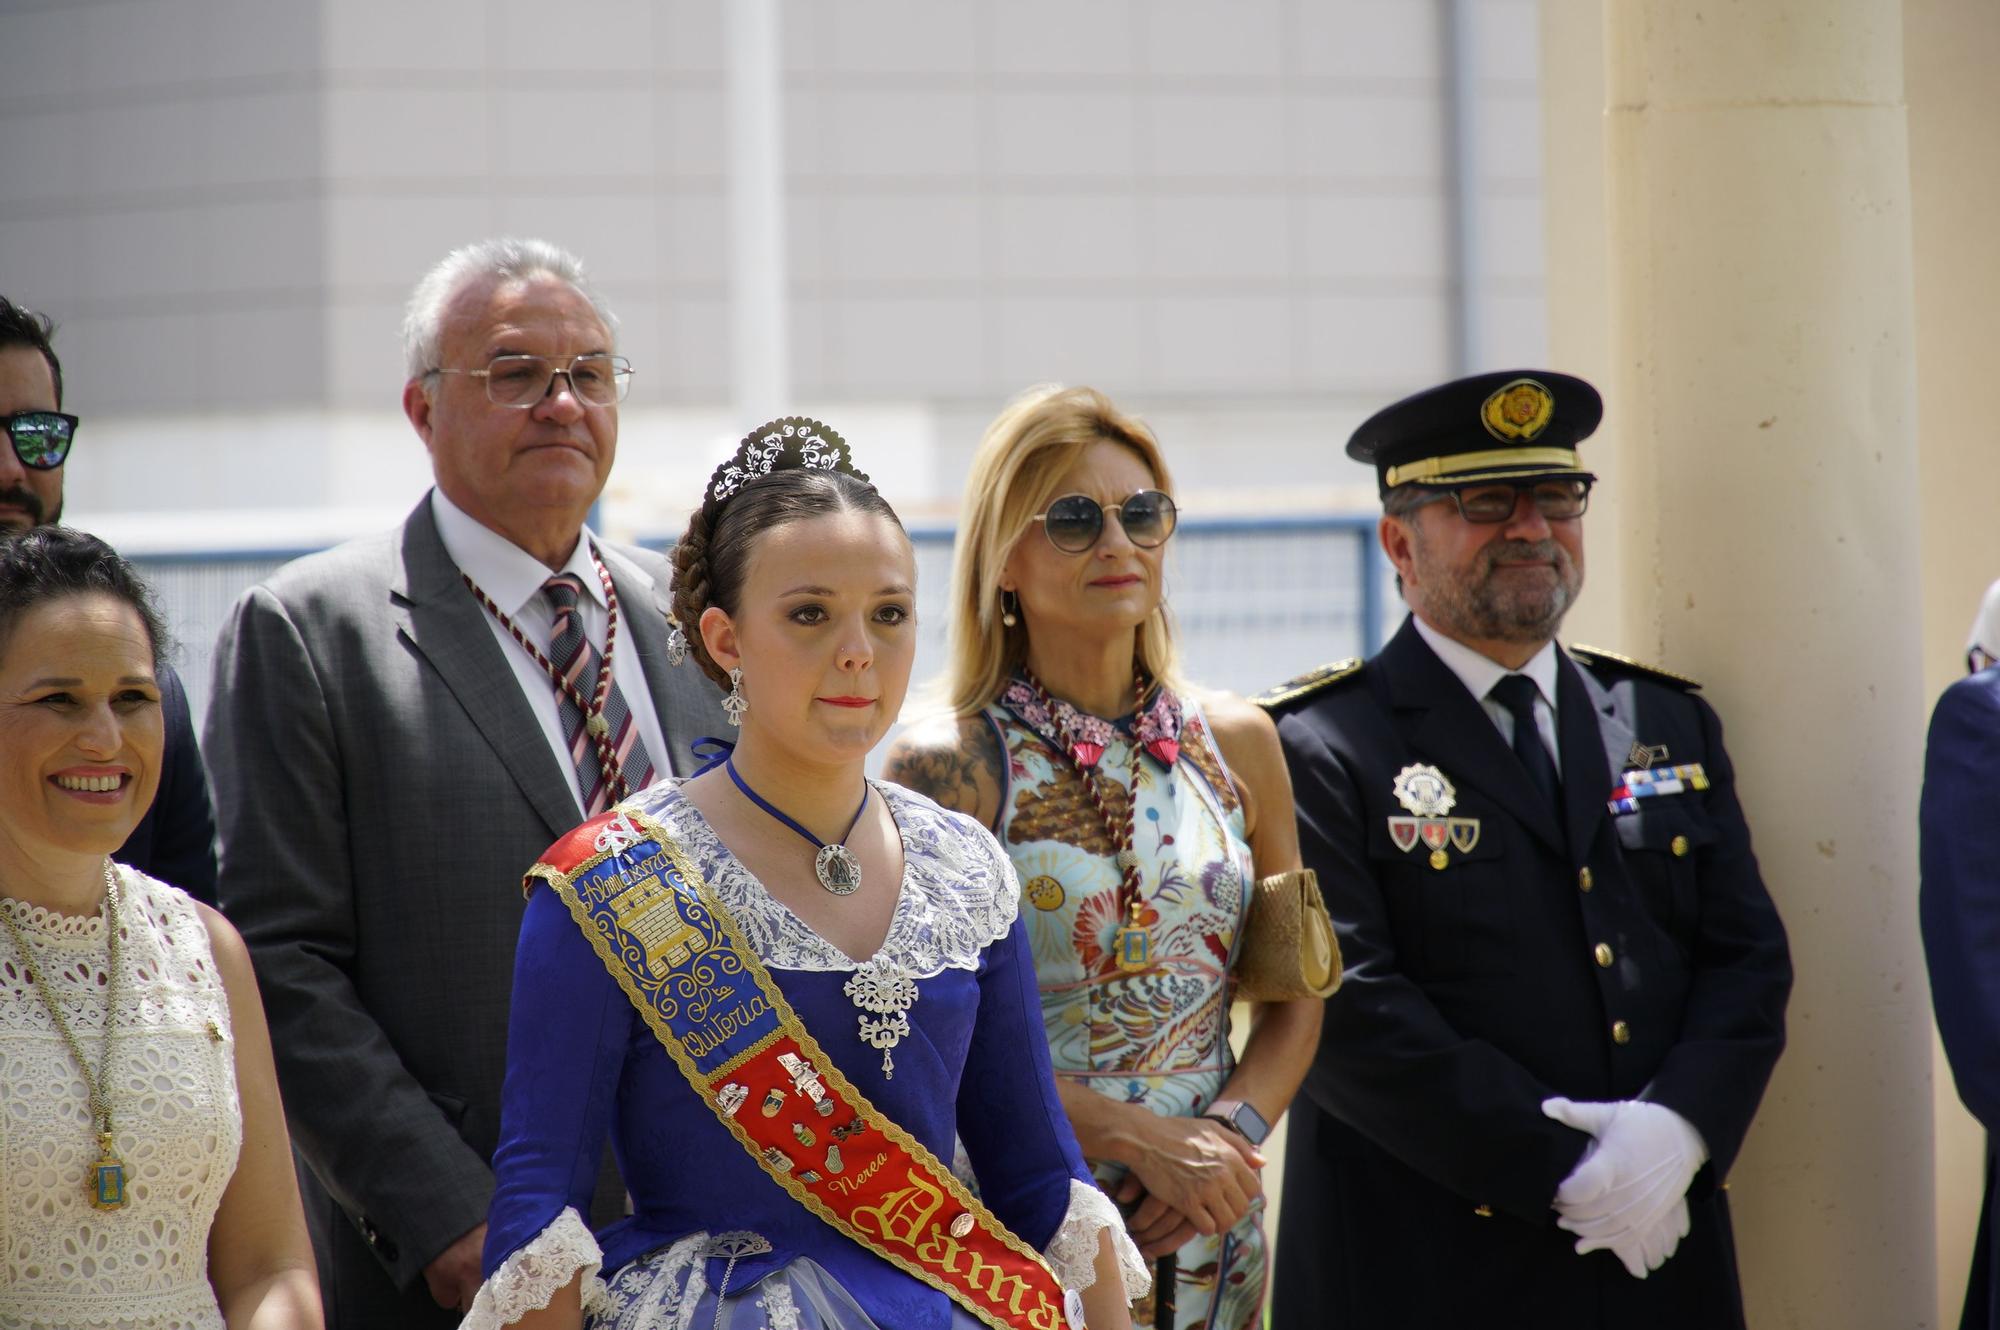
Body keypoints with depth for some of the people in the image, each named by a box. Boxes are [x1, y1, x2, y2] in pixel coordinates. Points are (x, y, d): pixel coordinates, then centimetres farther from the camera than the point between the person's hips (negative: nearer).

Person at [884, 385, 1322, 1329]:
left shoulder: (1237, 745, 8)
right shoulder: (948, 768, -6)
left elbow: (1293, 1001, 10)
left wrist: (1231, 1135, -8)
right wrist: (1142, 1140, -17)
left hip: (1212, 1239, 4)